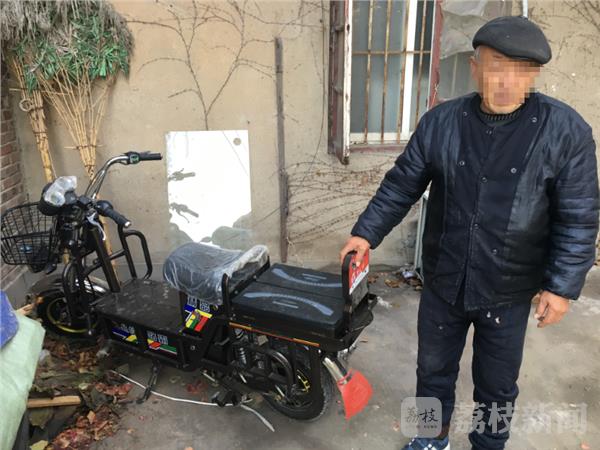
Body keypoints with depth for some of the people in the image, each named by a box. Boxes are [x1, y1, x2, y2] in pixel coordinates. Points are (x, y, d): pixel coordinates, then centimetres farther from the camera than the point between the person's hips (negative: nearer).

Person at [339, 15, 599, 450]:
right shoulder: (439, 122, -7)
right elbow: (401, 185, 0)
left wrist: (563, 285, -11)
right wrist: (366, 233, -4)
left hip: (508, 292, -1)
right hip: (442, 283, 2)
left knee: (497, 383, 19)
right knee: (434, 369, 21)